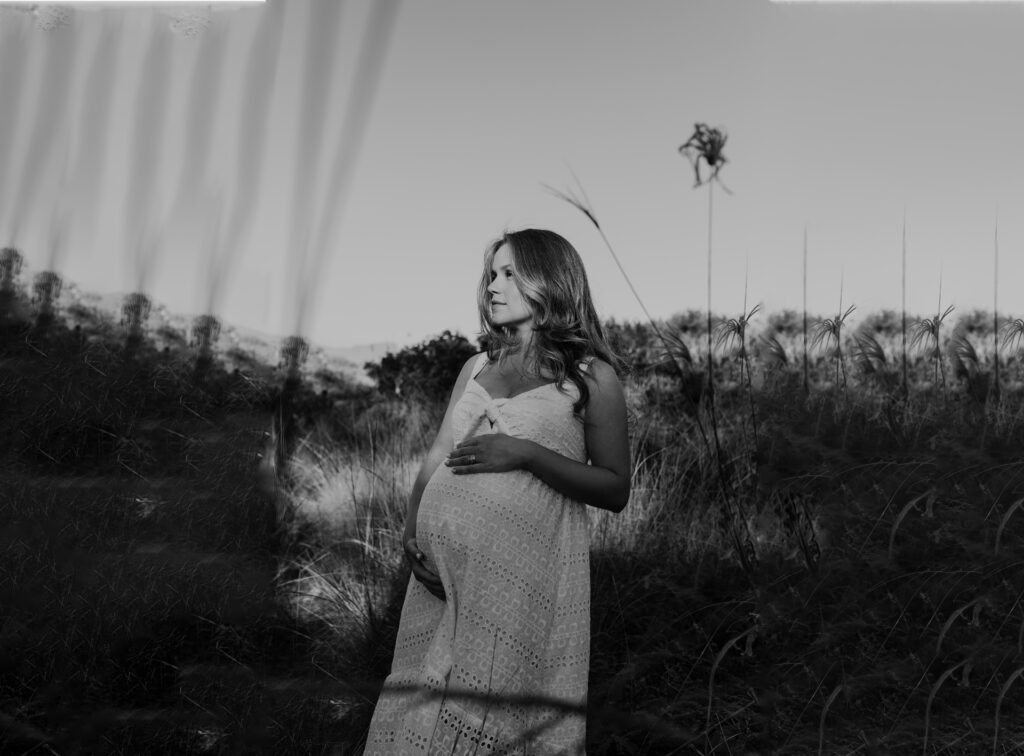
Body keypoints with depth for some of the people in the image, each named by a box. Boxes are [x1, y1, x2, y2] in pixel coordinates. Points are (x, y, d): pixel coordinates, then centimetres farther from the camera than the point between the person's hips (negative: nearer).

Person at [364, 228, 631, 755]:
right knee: (423, 714, 7)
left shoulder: (592, 375, 3)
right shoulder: (477, 367, 18)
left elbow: (616, 490, -2)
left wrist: (525, 454, -13)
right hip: (444, 563, 5)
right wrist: (412, 530, -5)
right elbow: (437, 457, 13)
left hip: (526, 570, -4)